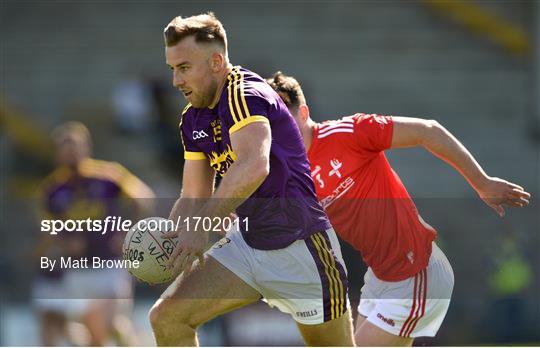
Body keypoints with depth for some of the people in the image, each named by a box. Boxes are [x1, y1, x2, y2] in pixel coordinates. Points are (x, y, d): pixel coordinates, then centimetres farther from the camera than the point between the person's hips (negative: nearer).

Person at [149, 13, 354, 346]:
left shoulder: (244, 94, -19)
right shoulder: (194, 120, 8)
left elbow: (254, 167, -37)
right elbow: (195, 197, 13)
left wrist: (202, 225, -41)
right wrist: (164, 237, -7)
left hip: (300, 246, -8)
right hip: (247, 243, 8)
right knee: (166, 317, -9)